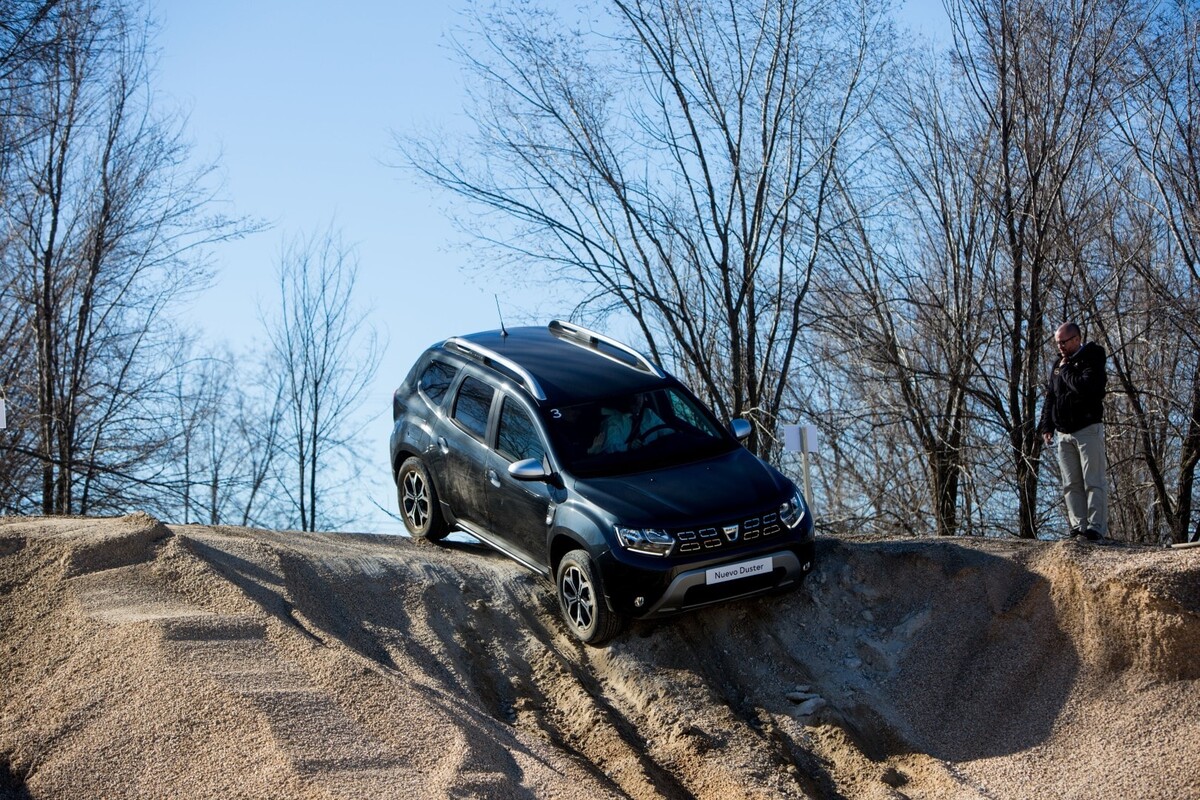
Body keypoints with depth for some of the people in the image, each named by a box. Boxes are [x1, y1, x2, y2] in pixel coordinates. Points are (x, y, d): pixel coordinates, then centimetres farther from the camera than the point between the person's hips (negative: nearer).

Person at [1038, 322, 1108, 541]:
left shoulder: (1092, 360, -5)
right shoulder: (1059, 364, 17)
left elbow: (1086, 387, -24)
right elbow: (1049, 398, 21)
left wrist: (1066, 370, -11)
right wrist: (1047, 426, 13)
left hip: (1088, 429, -7)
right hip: (1063, 432, 7)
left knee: (1093, 482, -7)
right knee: (1071, 484, 4)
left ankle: (1096, 528, -10)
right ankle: (1078, 526, 5)